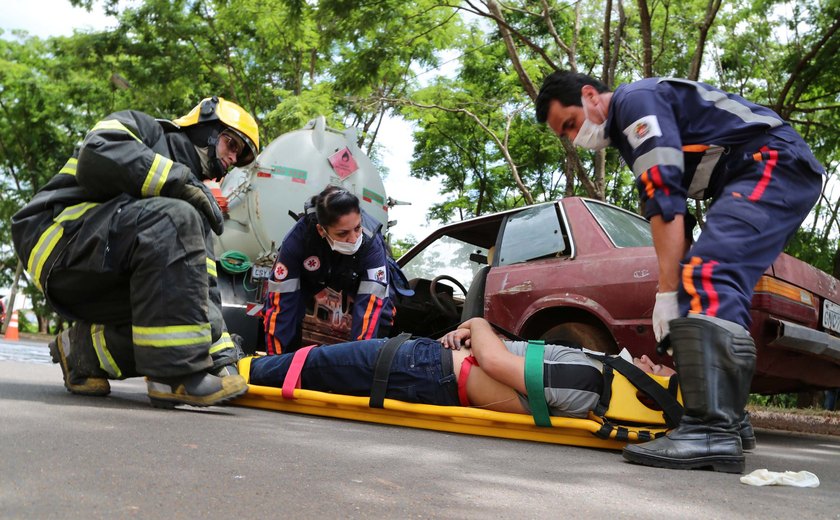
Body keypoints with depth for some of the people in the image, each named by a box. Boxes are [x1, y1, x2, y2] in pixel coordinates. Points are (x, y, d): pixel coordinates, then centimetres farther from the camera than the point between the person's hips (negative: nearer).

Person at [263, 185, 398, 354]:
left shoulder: (371, 241, -41)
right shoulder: (298, 238, -39)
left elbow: (370, 303, -43)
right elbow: (281, 300, -36)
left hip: (359, 276, 0)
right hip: (312, 276, 0)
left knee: (380, 308, -24)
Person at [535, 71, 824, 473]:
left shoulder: (637, 100, -10)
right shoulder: (627, 132, 20)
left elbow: (665, 201, -21)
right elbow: (670, 210, 19)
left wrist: (667, 292, -22)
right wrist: (677, 289, 13)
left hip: (777, 164, -11)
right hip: (763, 174, 11)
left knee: (707, 277, -26)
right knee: (717, 290, 9)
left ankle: (713, 432, -33)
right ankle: (728, 418, 13)